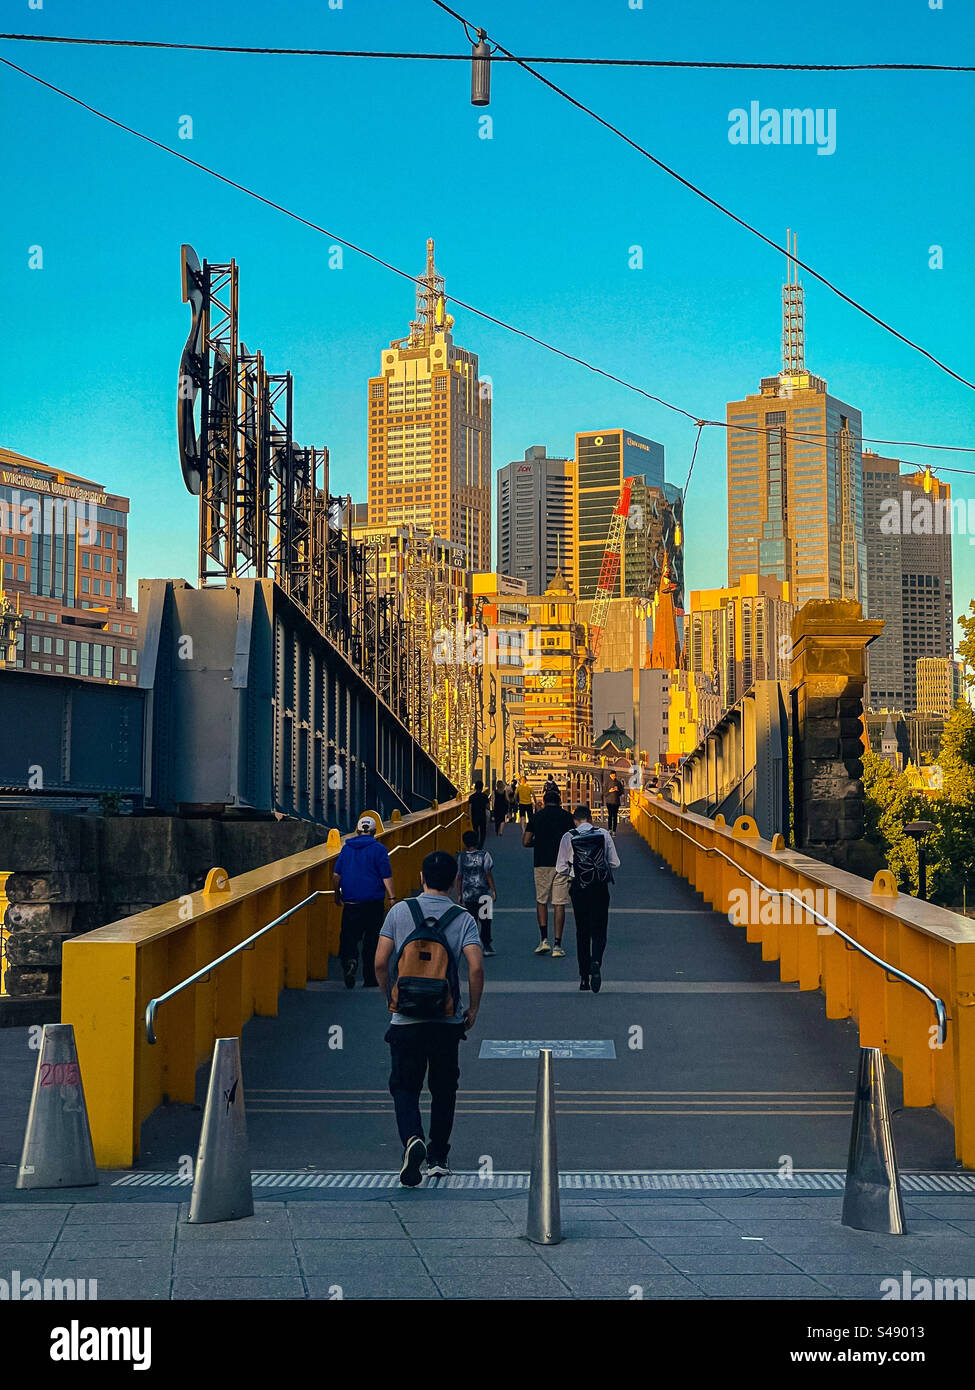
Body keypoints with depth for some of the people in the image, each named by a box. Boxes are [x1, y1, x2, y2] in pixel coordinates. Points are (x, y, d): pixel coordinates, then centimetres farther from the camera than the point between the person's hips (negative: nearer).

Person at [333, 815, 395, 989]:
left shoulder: (346, 847, 7)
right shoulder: (378, 849, -4)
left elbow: (336, 874, 8)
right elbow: (386, 876, -9)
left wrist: (337, 894, 20)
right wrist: (392, 898, -7)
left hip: (350, 901, 2)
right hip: (373, 903, -2)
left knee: (348, 935, 6)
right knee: (372, 940, 7)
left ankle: (349, 960, -25)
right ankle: (370, 979, 11)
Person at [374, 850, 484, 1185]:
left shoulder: (399, 912, -2)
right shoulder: (463, 919, -4)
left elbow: (380, 962, -4)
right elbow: (476, 968, -14)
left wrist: (390, 998, 12)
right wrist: (473, 1009, 1)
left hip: (405, 1020, -1)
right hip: (447, 1021, 1)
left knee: (405, 1087, 8)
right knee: (444, 1090, 17)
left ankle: (412, 1139, -19)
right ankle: (438, 1159, 22)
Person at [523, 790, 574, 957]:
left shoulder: (536, 817, 5)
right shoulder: (567, 816, 3)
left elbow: (526, 842, 2)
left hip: (542, 863, 0)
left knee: (541, 901, 15)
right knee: (559, 904, 1)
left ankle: (544, 940, 3)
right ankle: (557, 945, -2)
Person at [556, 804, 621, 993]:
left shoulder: (568, 837, -2)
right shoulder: (604, 834, 0)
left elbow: (561, 867, -1)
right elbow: (615, 863, 4)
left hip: (578, 888, 0)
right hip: (600, 888, 0)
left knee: (582, 932, 11)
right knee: (599, 931, 5)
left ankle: (584, 977, 12)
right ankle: (596, 961, -24)